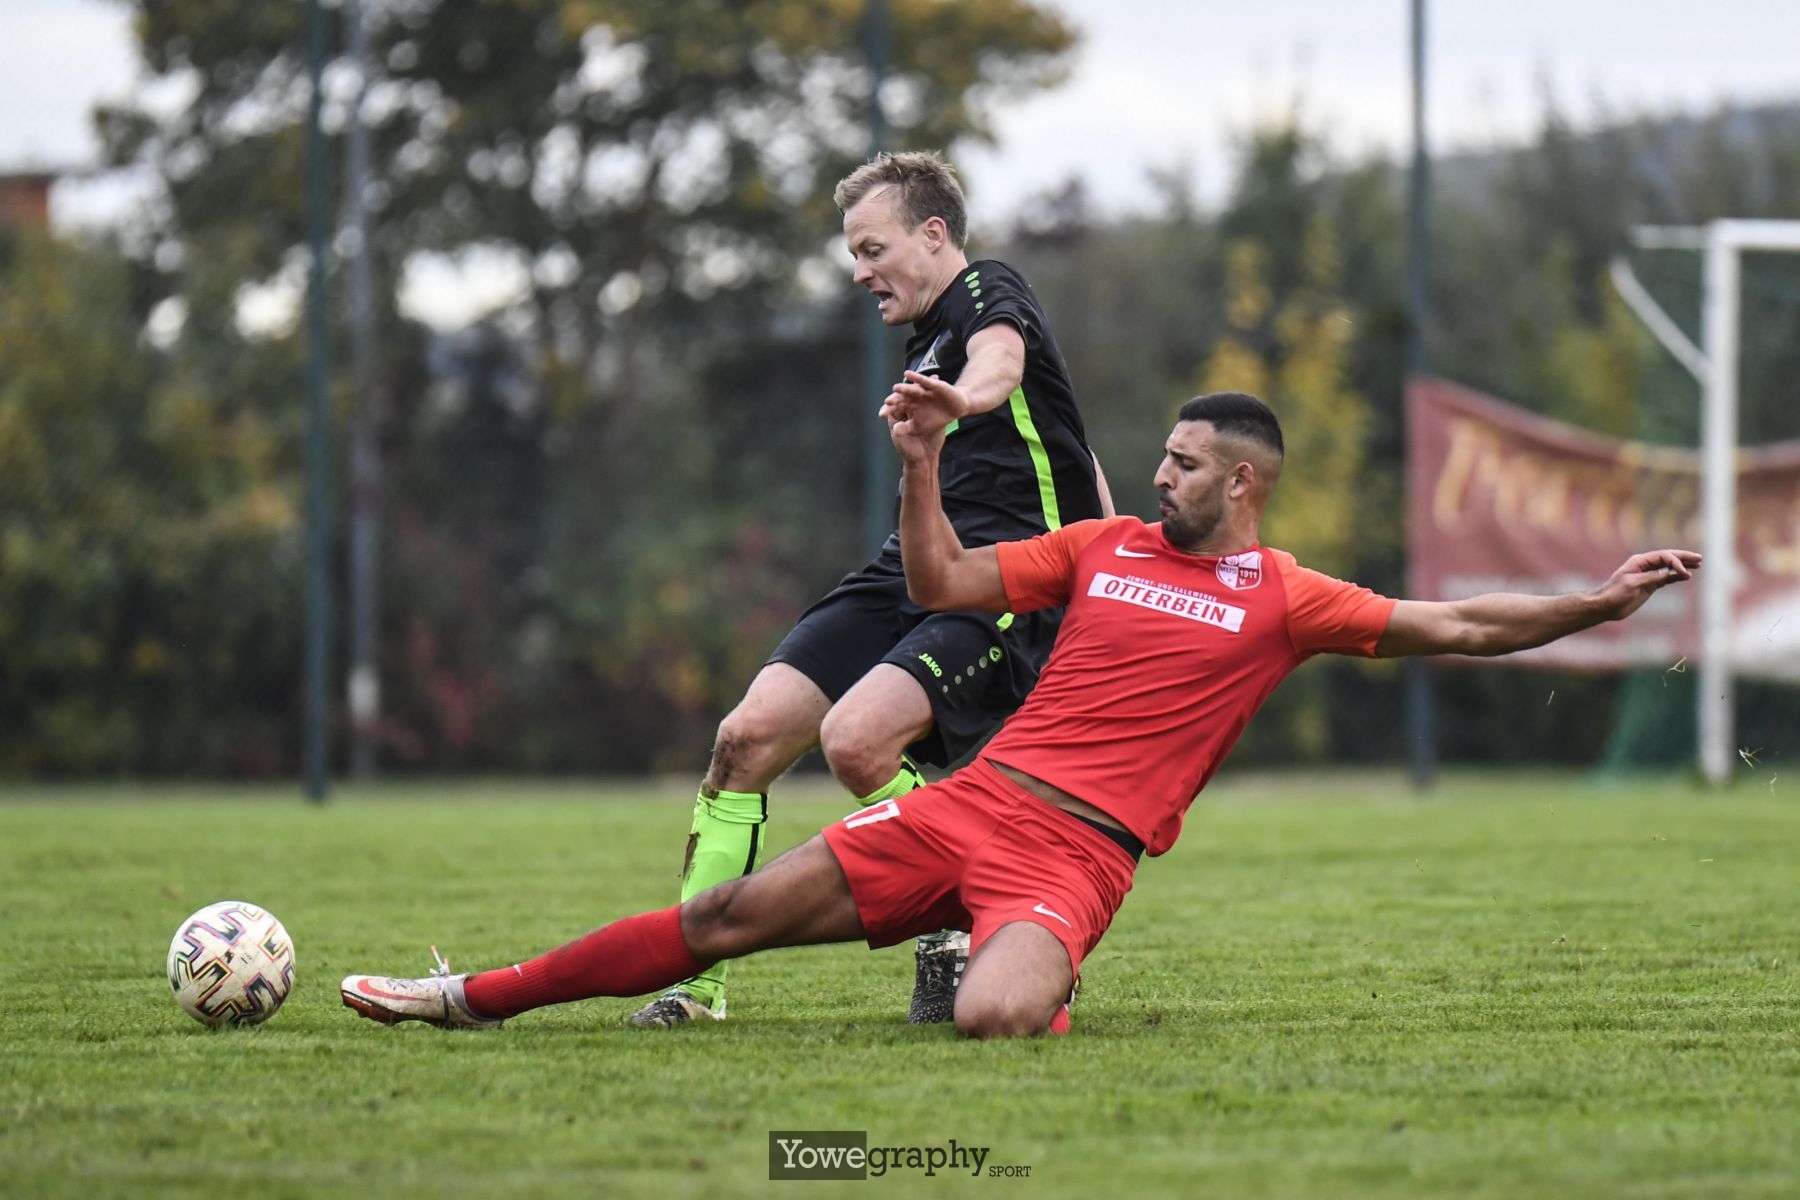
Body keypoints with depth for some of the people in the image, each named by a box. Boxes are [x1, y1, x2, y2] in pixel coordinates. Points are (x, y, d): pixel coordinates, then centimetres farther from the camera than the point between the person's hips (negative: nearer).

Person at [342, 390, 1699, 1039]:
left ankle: (1044, 981, 4)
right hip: (971, 805, 4)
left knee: (992, 1016, -35)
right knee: (732, 914, -3)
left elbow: (1447, 625, 1)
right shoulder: (1106, 546, 15)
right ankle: (473, 997, 6)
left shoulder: (1284, 600, 4)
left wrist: (1598, 603, -7)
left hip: (1078, 855, -4)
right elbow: (944, 584, 15)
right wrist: (923, 460, 4)